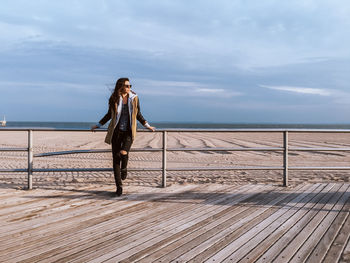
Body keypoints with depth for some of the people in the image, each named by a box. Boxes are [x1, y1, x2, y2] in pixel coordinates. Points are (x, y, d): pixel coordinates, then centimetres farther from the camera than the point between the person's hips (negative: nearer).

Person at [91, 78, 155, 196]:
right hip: (116, 132, 1)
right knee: (116, 158, 0)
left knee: (123, 153, -24)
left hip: (129, 132, -1)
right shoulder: (114, 99, 1)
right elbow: (109, 114, 15)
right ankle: (119, 187, 11)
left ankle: (124, 168, 13)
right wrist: (98, 125, 16)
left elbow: (138, 115, 15)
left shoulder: (134, 98, 3)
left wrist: (147, 125, 14)